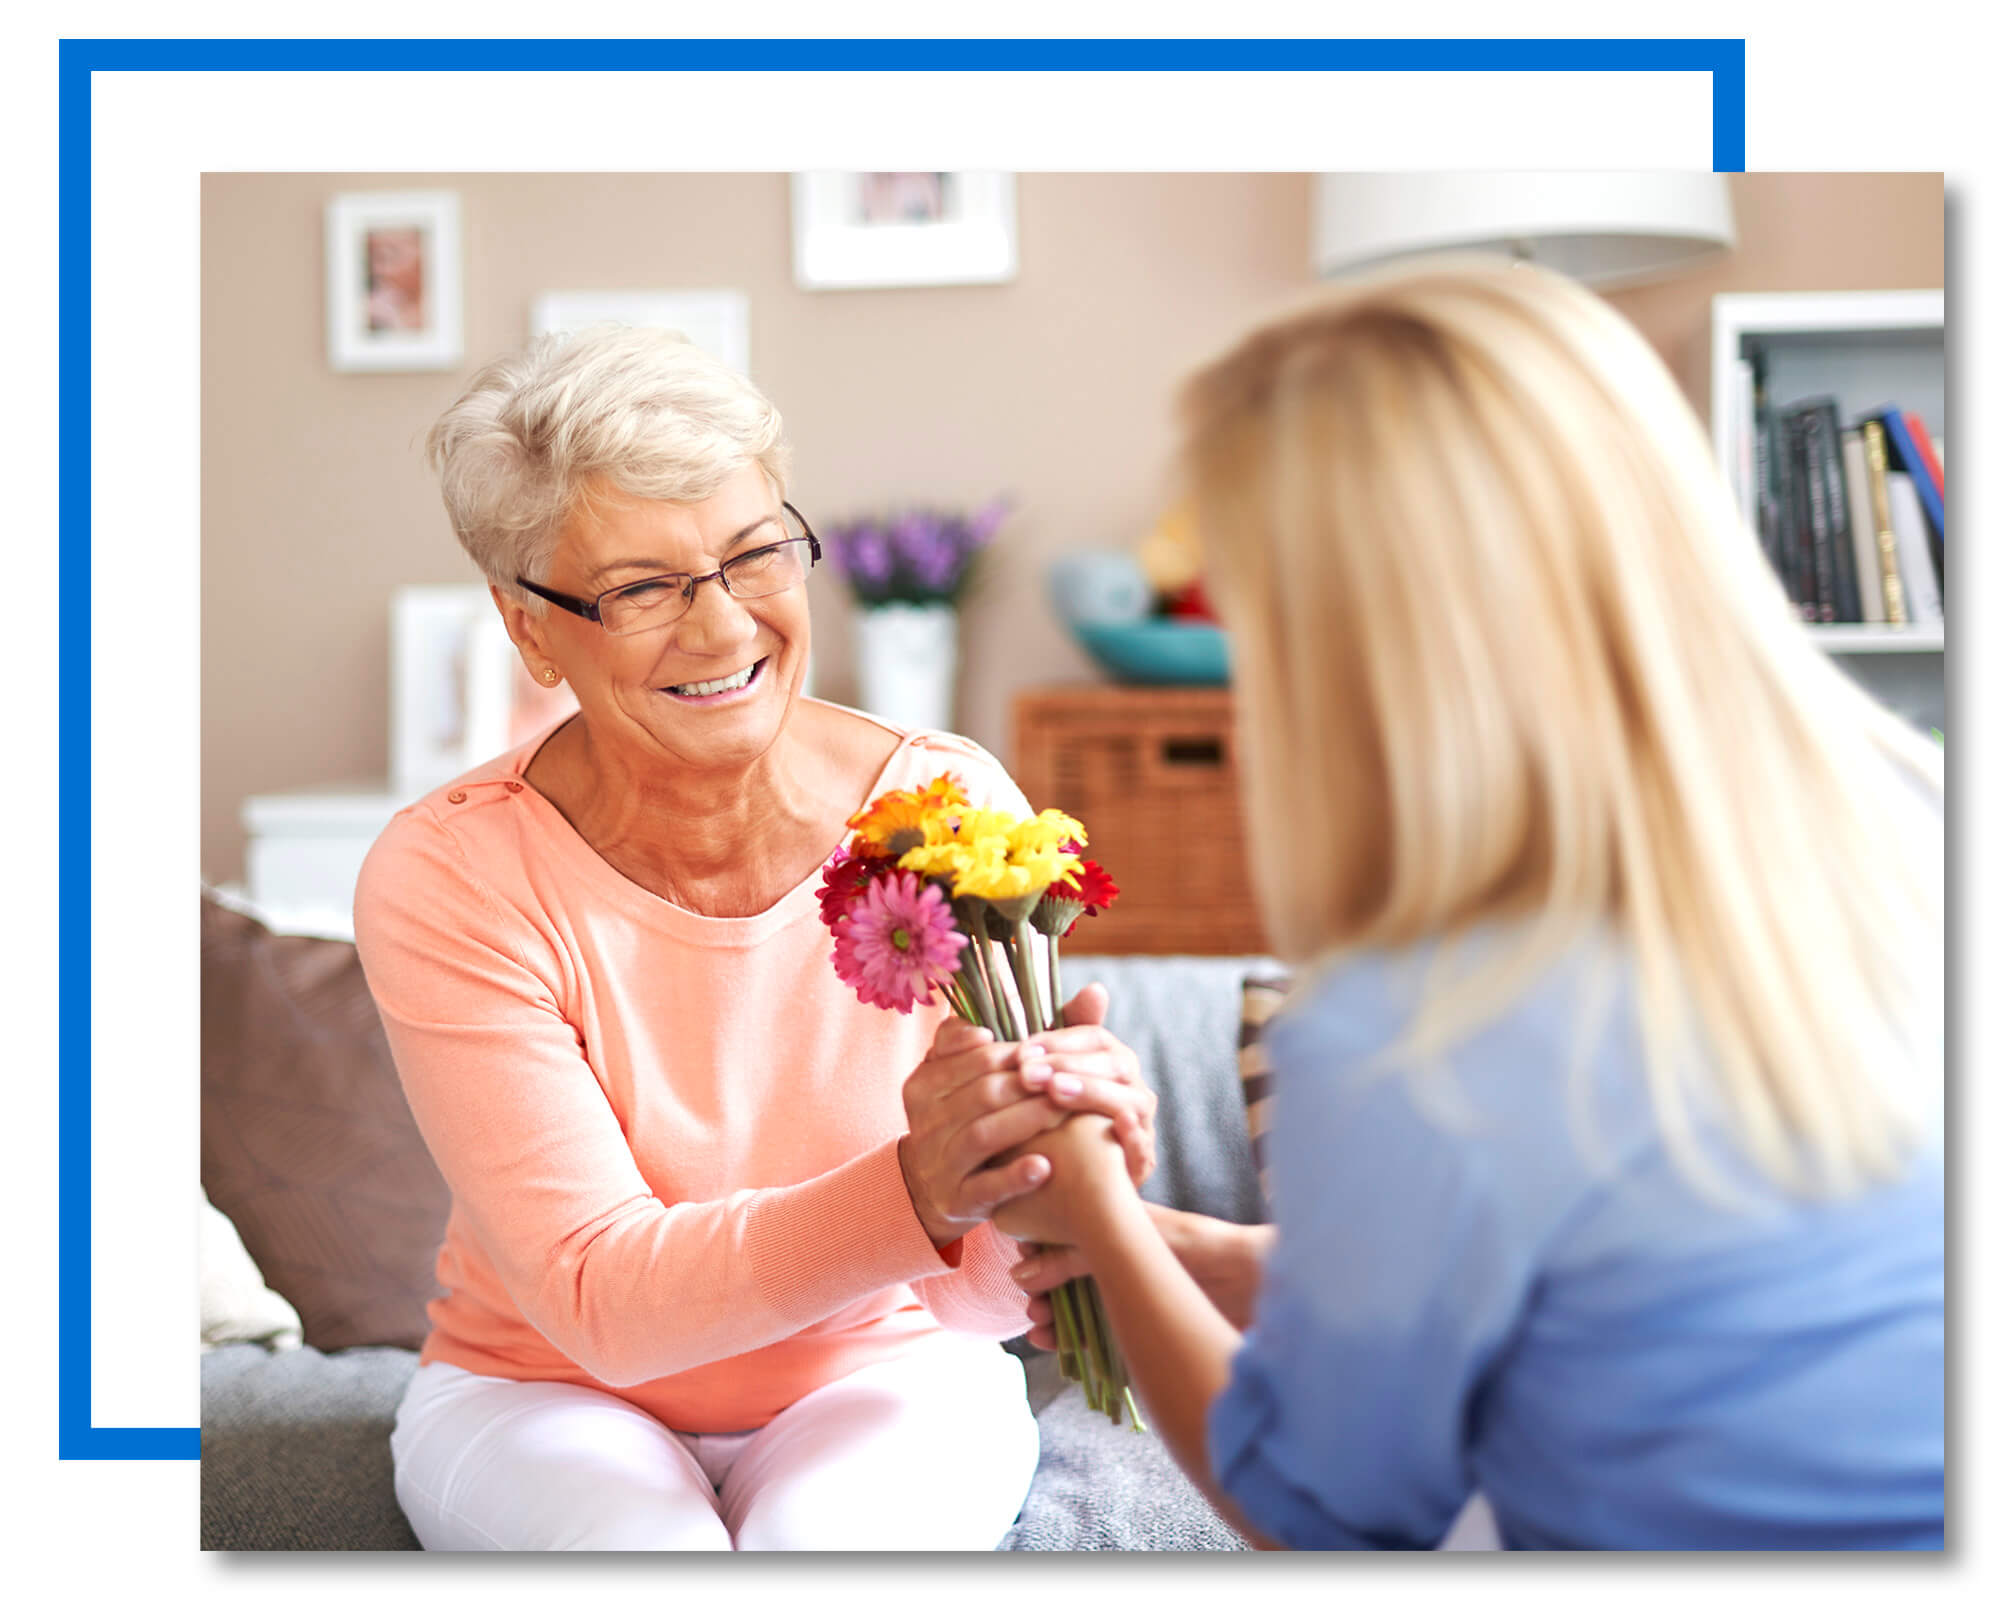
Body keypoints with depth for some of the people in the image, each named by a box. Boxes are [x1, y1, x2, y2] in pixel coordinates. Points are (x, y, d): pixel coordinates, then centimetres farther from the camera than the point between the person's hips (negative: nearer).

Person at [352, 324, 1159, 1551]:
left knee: (829, 1538, -31)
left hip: (878, 1377, 1)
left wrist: (1050, 1179, -41)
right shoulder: (444, 883, -19)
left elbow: (980, 1297, -17)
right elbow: (601, 1300, -25)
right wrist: (913, 1194, -42)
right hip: (549, 1394, 0)